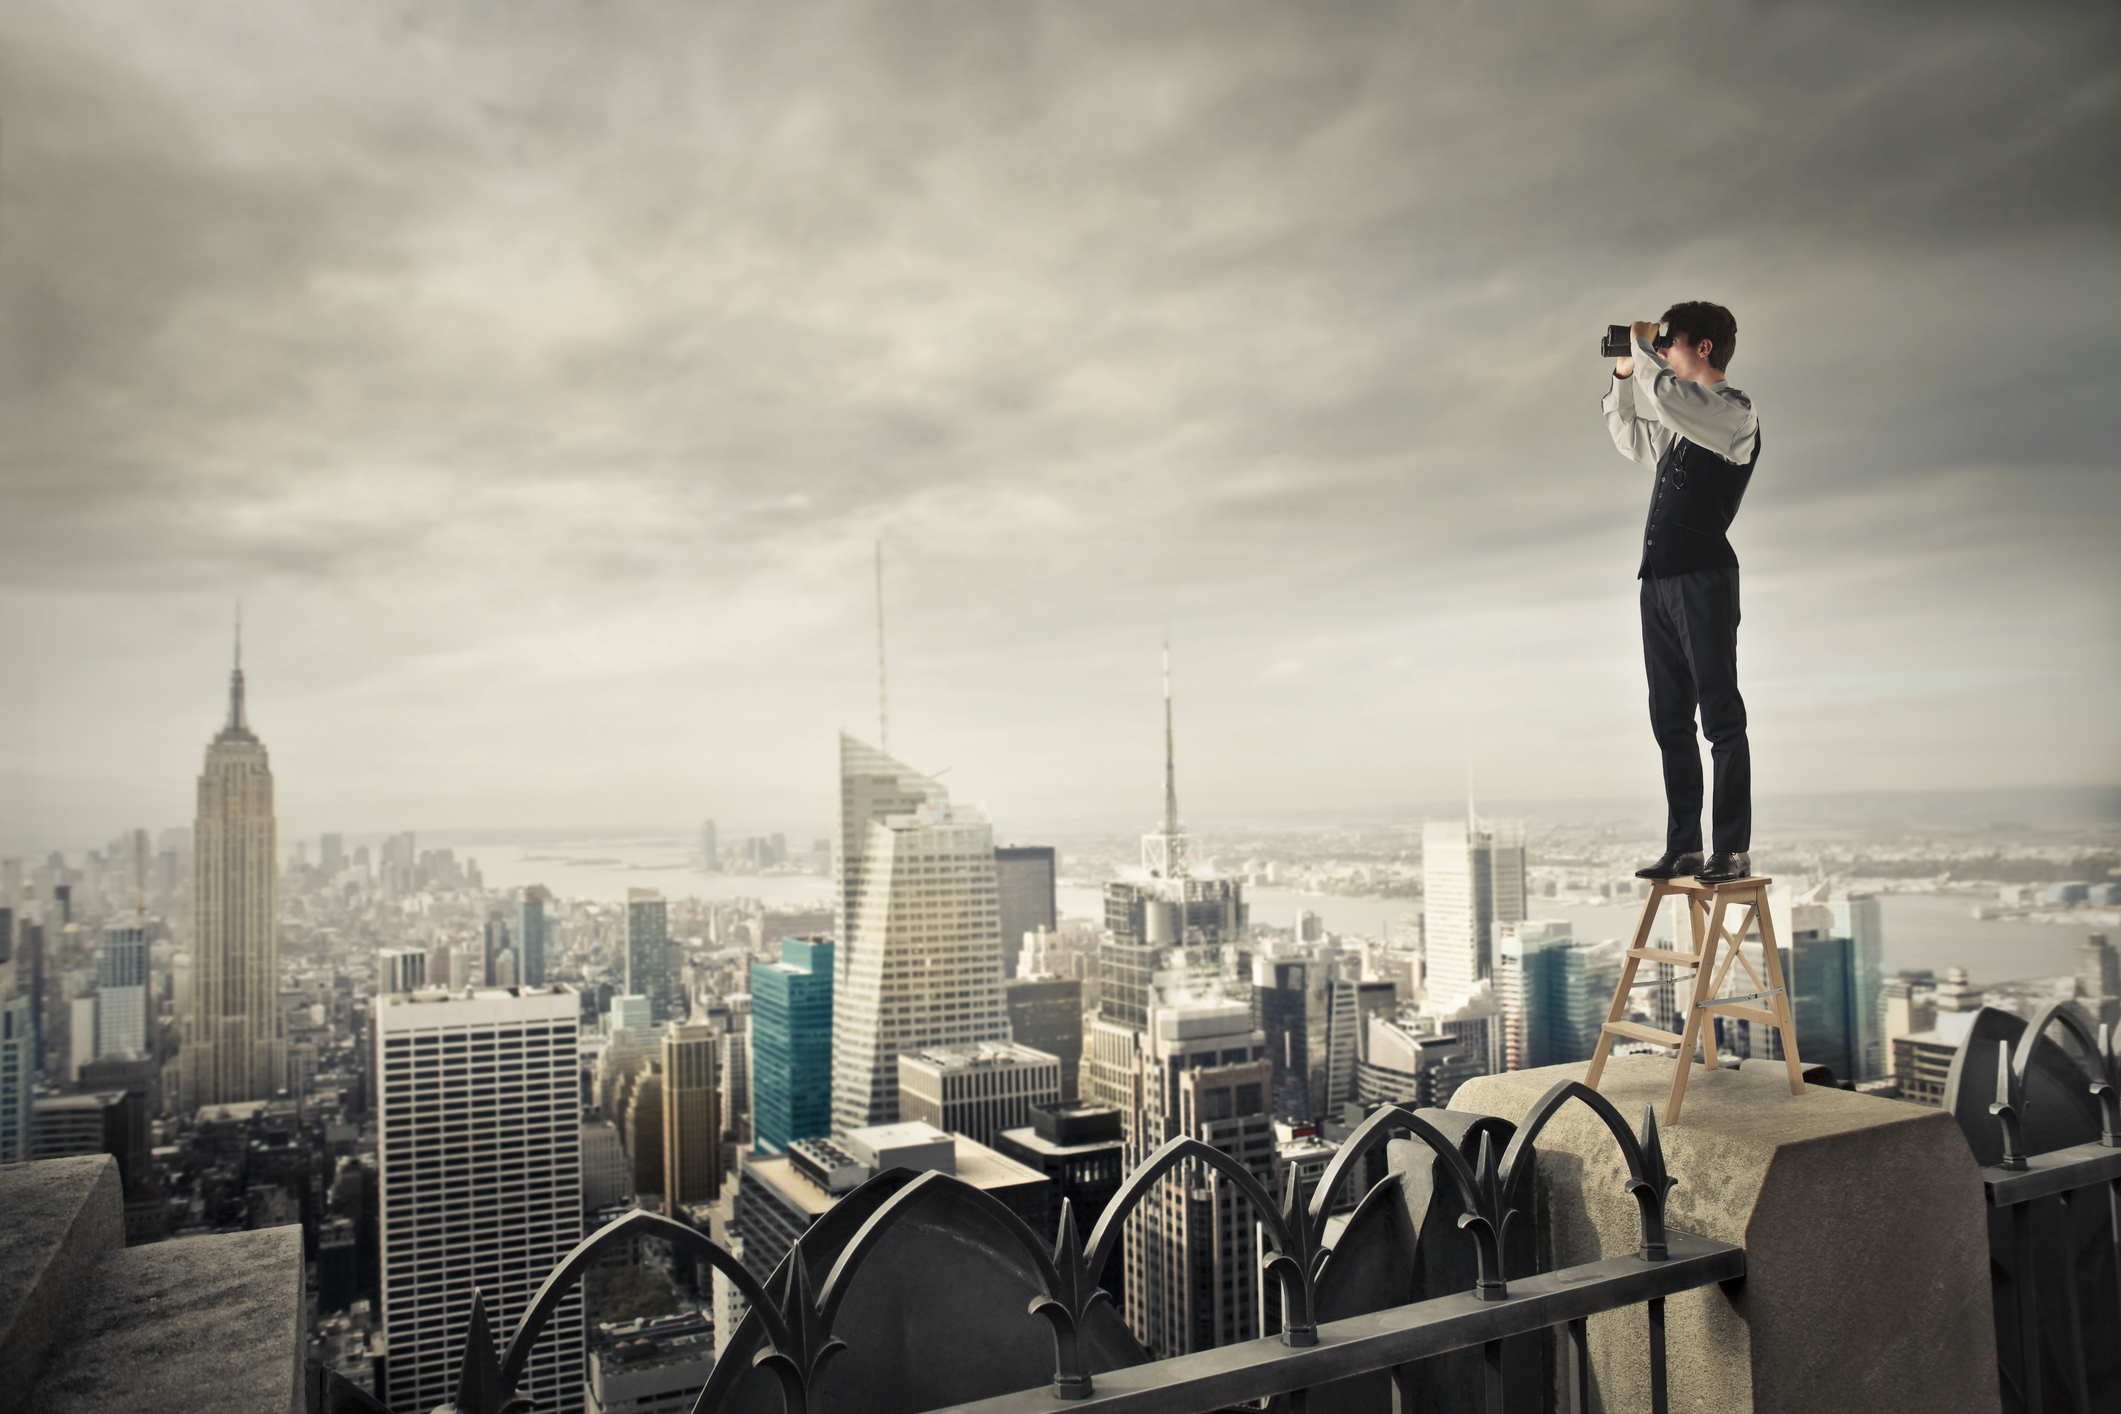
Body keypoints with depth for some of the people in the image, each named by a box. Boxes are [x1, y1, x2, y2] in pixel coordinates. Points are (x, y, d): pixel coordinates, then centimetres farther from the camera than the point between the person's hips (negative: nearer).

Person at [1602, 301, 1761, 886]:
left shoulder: (1734, 411, -5)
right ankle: (1683, 848, 12)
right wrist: (1624, 374, 23)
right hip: (1659, 576, 9)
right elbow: (1627, 435, 36)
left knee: (1720, 717, -6)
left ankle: (1733, 851, -3)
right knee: (1671, 721, 7)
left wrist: (1642, 346, -5)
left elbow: (1664, 396, -22)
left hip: (1703, 574, -8)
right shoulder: (1681, 420, 20)